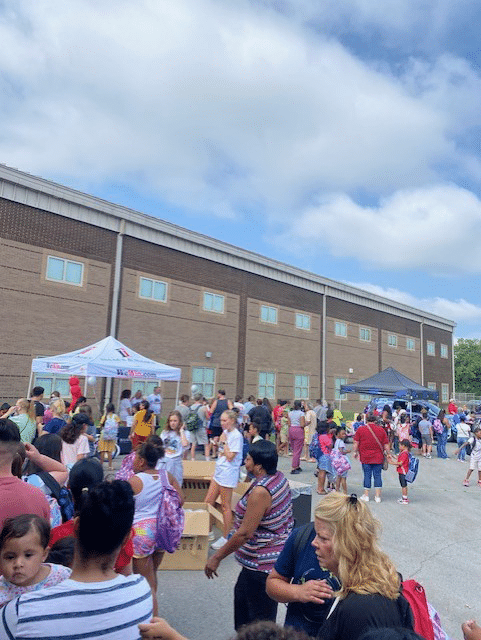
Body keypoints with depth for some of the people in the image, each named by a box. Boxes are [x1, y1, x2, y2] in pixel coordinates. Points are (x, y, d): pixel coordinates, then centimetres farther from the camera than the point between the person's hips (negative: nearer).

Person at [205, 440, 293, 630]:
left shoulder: (260, 492, -30)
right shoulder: (279, 477, -4)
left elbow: (244, 534, -27)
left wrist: (216, 558, -17)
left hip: (263, 563, -10)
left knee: (261, 616, 9)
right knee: (242, 594, 29)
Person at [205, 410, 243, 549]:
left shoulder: (237, 436, -16)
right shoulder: (225, 432, 10)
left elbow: (230, 457, -20)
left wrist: (223, 441, -17)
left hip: (227, 474, -9)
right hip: (218, 472, 9)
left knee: (225, 506, 2)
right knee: (208, 502, 12)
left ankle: (226, 537, 15)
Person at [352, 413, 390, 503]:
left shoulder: (360, 429, -2)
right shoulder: (381, 430, 3)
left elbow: (356, 443, -2)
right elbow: (386, 444, 6)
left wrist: (355, 452, 9)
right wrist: (387, 453, 17)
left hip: (365, 458, -1)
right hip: (378, 458, 1)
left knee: (367, 476, 4)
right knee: (377, 476, 7)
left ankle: (366, 496, 11)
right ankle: (377, 496, 11)